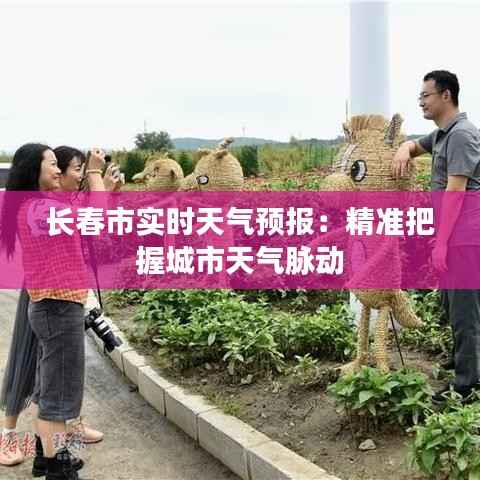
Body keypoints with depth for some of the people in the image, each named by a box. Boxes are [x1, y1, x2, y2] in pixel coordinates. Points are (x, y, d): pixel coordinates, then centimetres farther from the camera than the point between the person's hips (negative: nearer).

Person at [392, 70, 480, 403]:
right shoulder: (441, 134, 15)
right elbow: (415, 145, 35)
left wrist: (441, 243, -21)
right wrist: (403, 150, 8)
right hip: (453, 233, 10)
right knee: (450, 302, 19)